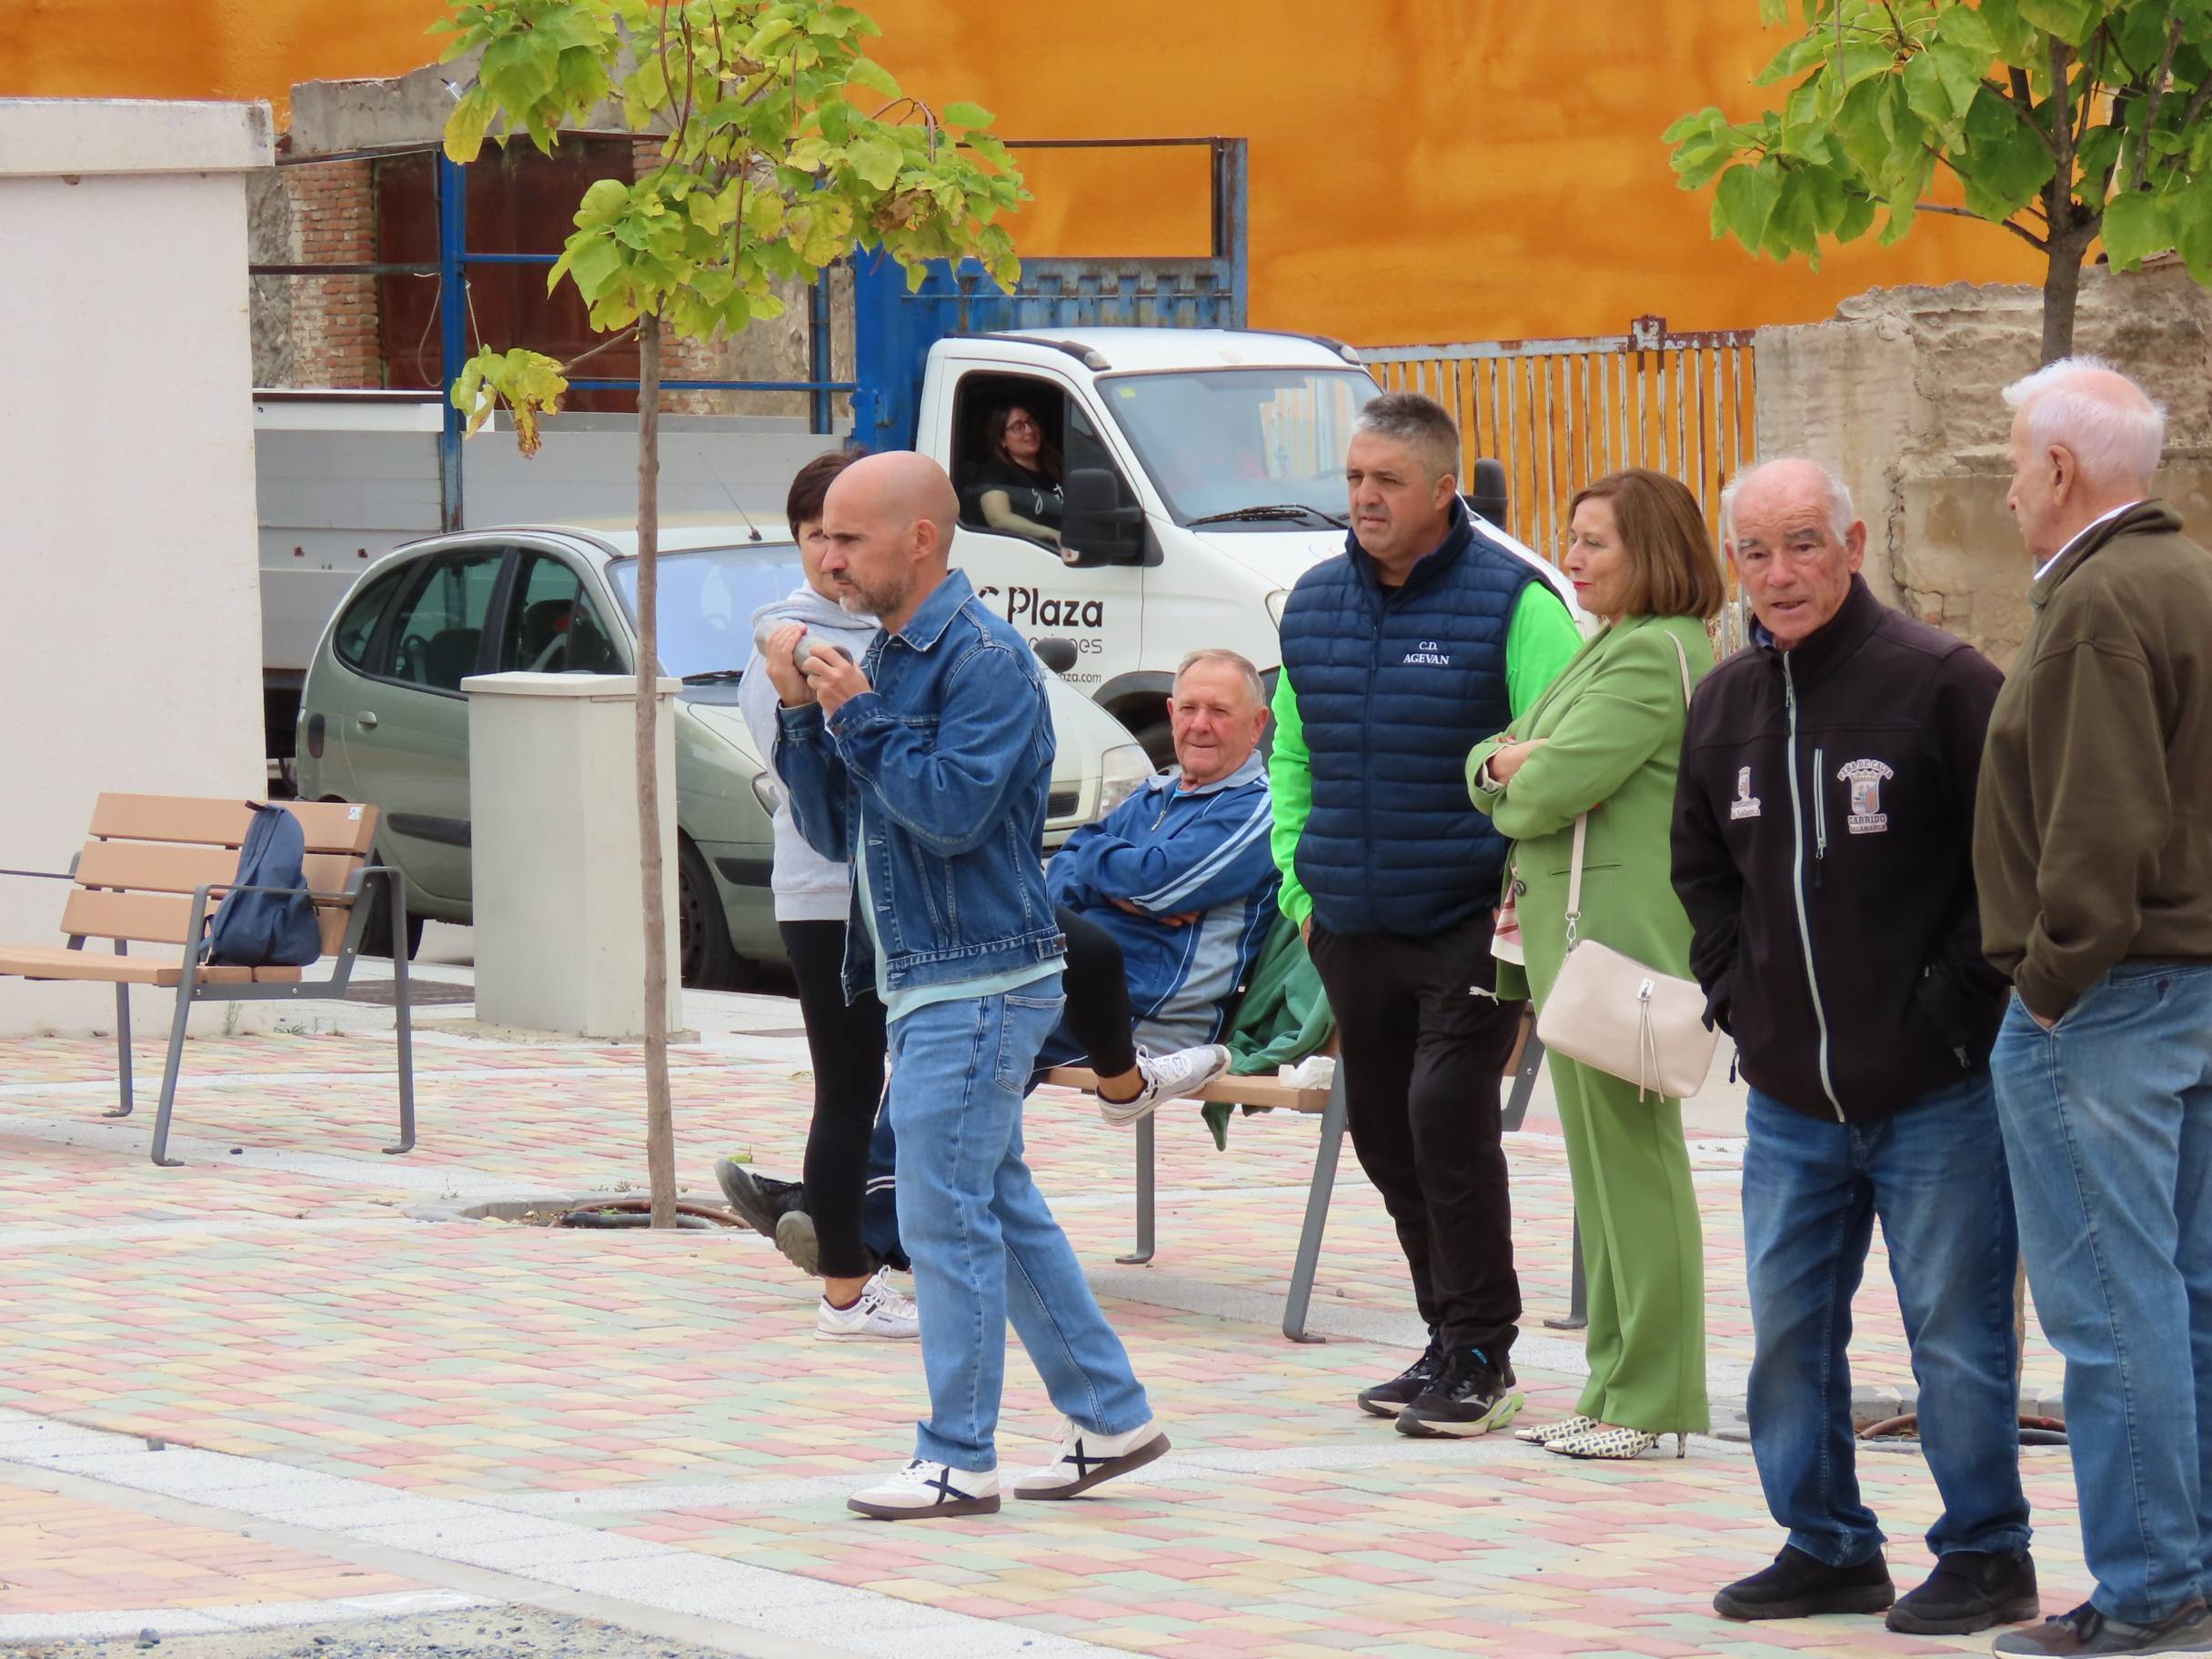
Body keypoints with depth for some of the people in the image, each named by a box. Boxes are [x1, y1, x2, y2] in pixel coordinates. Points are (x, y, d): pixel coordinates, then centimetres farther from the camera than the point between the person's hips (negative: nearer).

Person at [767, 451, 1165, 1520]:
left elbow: (954, 810, -24)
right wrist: (804, 716, 1)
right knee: (1002, 1211, 14)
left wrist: (860, 717, -17)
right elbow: (835, 831, 14)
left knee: (945, 1220, -7)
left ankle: (957, 1461, -1)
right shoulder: (886, 658, 15)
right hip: (926, 981, 10)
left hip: (975, 985, -10)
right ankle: (1110, 1419, 21)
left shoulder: (984, 659, -14)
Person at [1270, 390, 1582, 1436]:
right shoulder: (1315, 603, 11)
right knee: (1384, 1134, 10)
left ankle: (1480, 1357, -3)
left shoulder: (1510, 602, -8)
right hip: (1350, 927, 6)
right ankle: (1448, 1338, 22)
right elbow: (1291, 754, 20)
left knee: (1448, 1117, -13)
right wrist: (1300, 884, 13)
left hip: (1469, 919, -6)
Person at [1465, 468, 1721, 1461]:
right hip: (1570, 931, 10)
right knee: (1605, 1163, 13)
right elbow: (1491, 771, 19)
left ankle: (1652, 1400, -1)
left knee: (1632, 1159, -6)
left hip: (1620, 933, -10)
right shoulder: (1611, 650, 20)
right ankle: (1616, 1389, 18)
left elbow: (1552, 789, -20)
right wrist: (1504, 761, -4)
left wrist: (1514, 785, 2)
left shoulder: (1655, 656, -12)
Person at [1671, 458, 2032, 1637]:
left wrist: (1958, 999, -11)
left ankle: (1986, 1553, 11)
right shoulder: (1723, 704, 9)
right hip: (1789, 1098, 6)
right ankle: (1826, 1549, 21)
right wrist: (1732, 993, 11)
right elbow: (1701, 868, 24)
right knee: (1788, 1329, 10)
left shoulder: (1939, 683, -11)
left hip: (1935, 1095, -6)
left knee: (1954, 1331, 0)